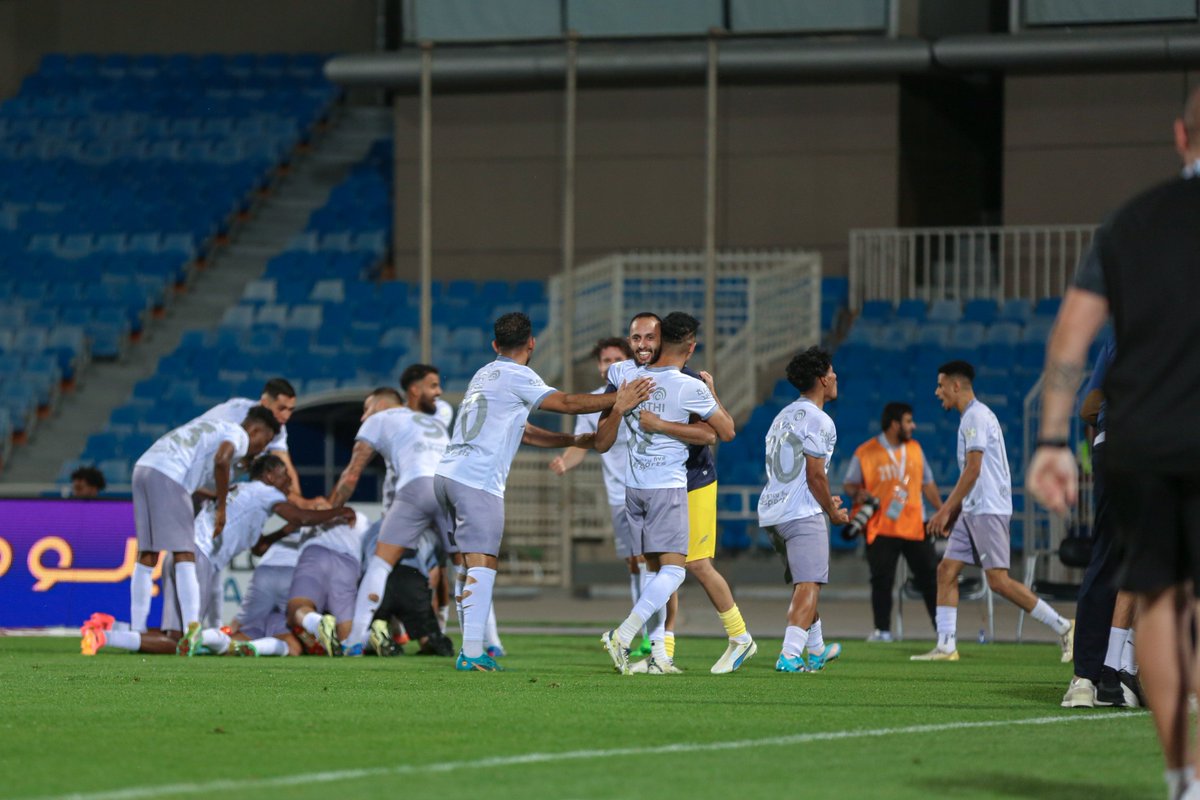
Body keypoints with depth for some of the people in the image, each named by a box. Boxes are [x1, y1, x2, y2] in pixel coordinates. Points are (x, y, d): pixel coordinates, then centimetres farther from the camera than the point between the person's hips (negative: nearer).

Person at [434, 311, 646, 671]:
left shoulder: (485, 375, 23)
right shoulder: (516, 376, -4)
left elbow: (524, 432, 27)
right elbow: (568, 403, -9)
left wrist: (574, 441, 29)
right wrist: (621, 398, -3)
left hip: (449, 474, 9)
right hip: (477, 481, -9)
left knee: (469, 564, 13)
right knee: (482, 564, -10)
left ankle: (470, 650, 14)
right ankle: (472, 652, -18)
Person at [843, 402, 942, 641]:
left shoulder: (914, 449, 9)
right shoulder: (865, 453, -5)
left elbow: (927, 484, 16)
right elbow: (850, 484, 4)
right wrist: (858, 493, -19)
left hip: (915, 526, 3)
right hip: (881, 529, -3)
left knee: (930, 575, 2)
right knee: (882, 579, -3)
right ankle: (882, 630, 6)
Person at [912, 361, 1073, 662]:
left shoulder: (977, 416, -12)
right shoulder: (971, 417, 19)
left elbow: (973, 470, -18)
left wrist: (946, 510, -17)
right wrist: (951, 511, 23)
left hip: (988, 510, -10)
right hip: (972, 512, 10)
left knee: (998, 580, -13)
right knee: (946, 571, 4)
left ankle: (1062, 626, -8)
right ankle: (946, 646, 2)